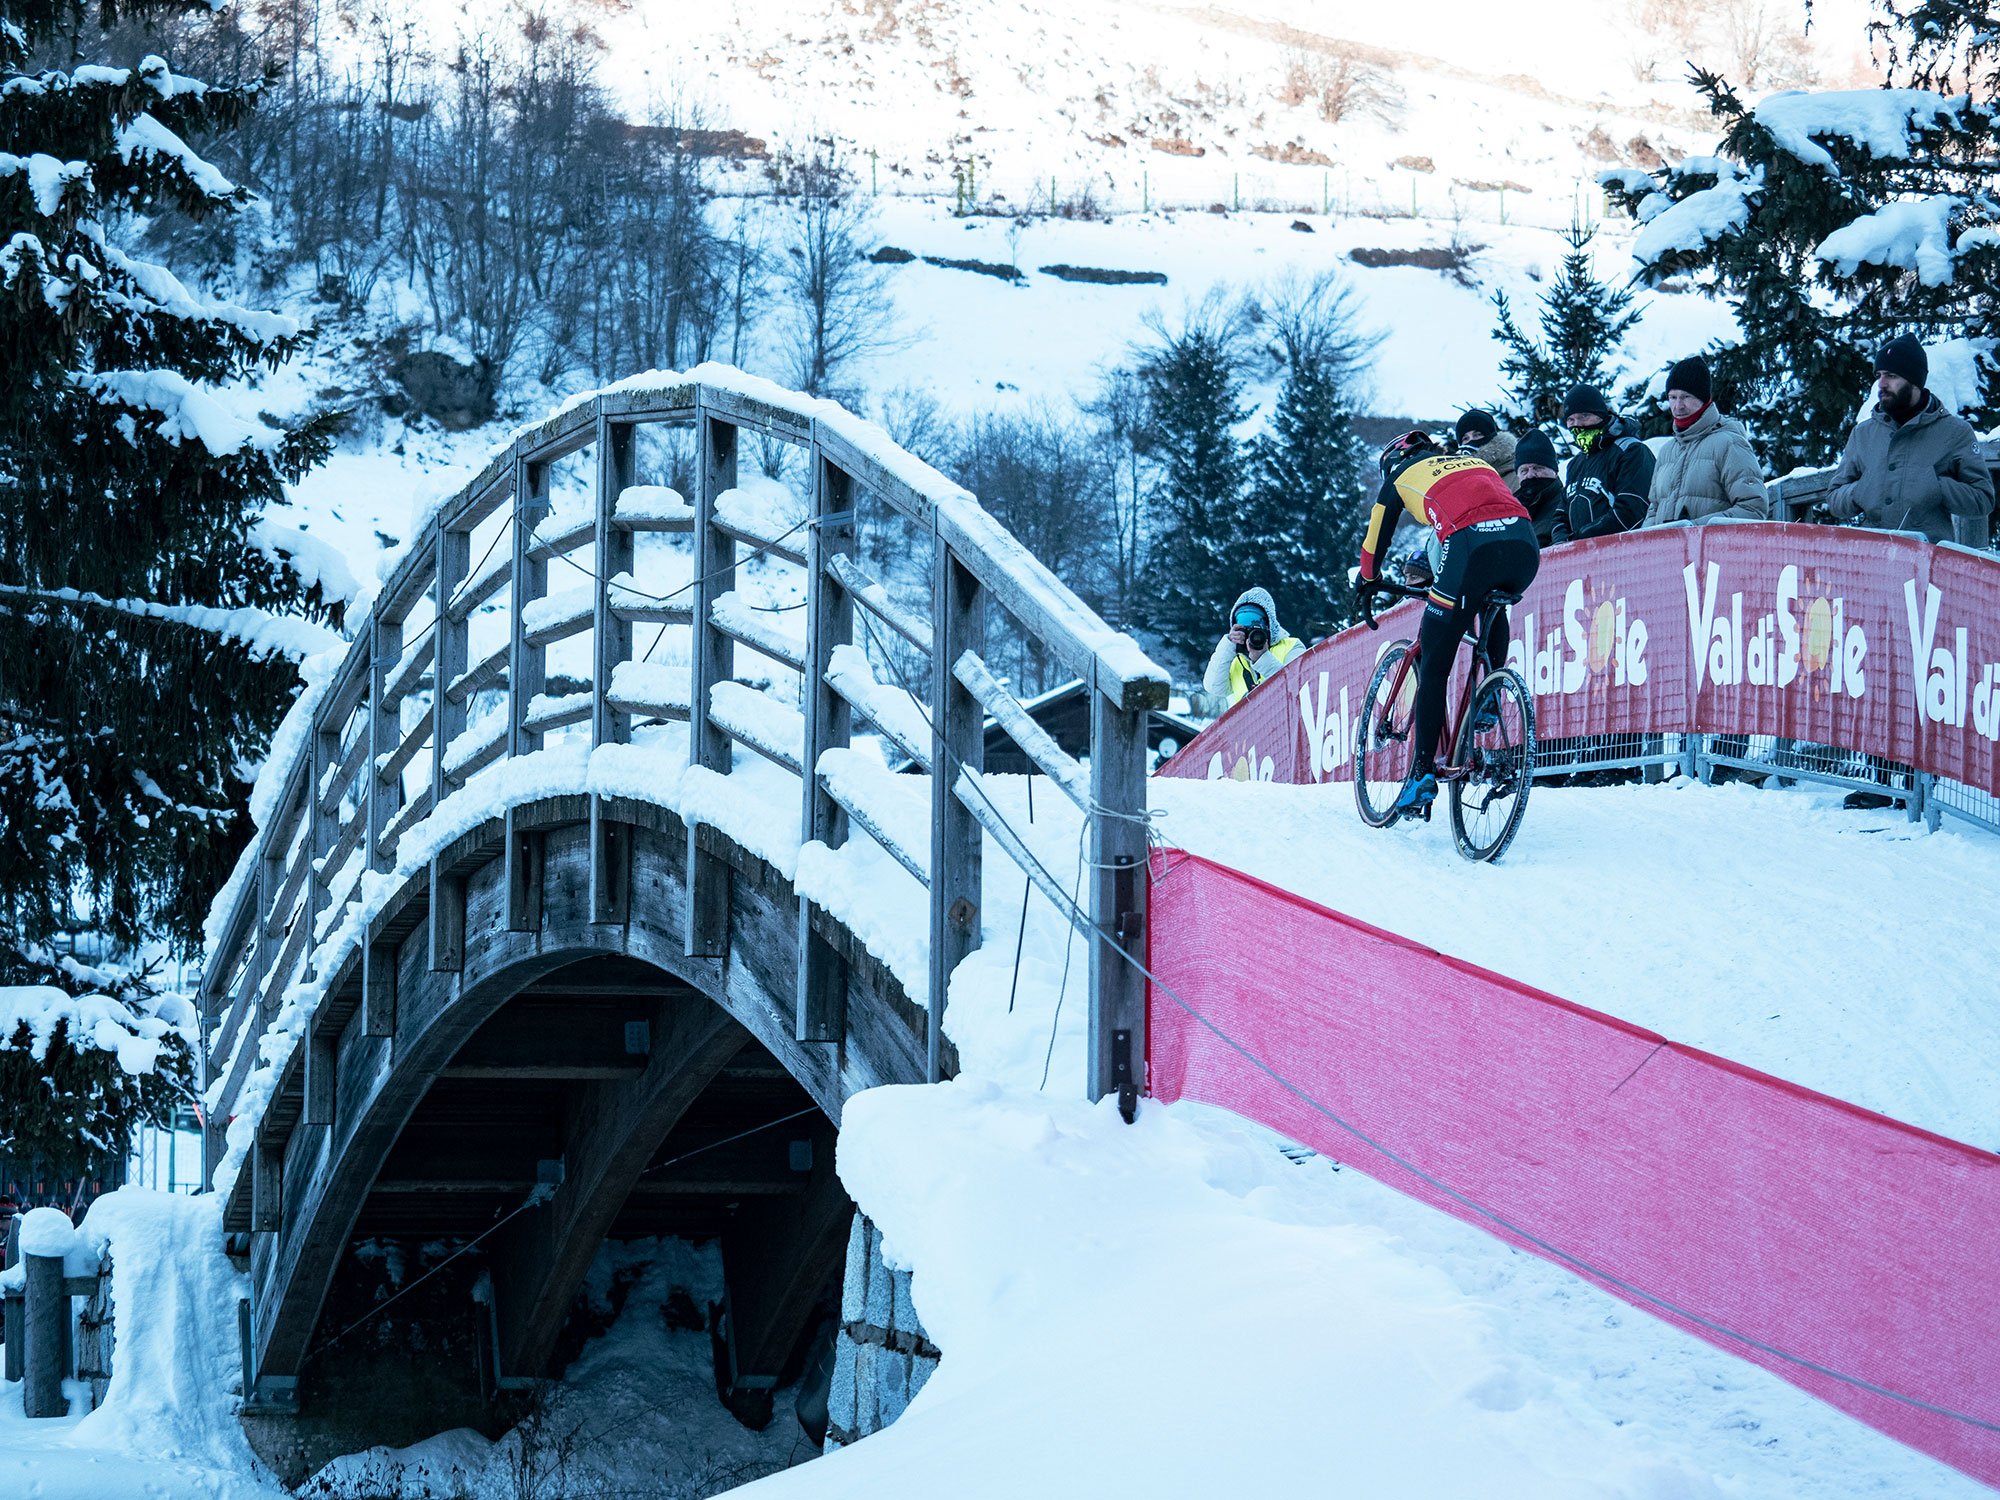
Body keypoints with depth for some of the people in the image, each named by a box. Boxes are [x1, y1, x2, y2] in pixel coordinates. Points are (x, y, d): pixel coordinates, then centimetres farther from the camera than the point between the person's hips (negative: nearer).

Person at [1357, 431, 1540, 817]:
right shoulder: (1475, 461, 37)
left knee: (1433, 666, 5)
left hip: (1470, 545, -4)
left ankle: (1423, 772, -1)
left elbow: (1376, 538, 35)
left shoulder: (1401, 475, 27)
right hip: (1525, 543, 4)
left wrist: (1370, 581, 54)